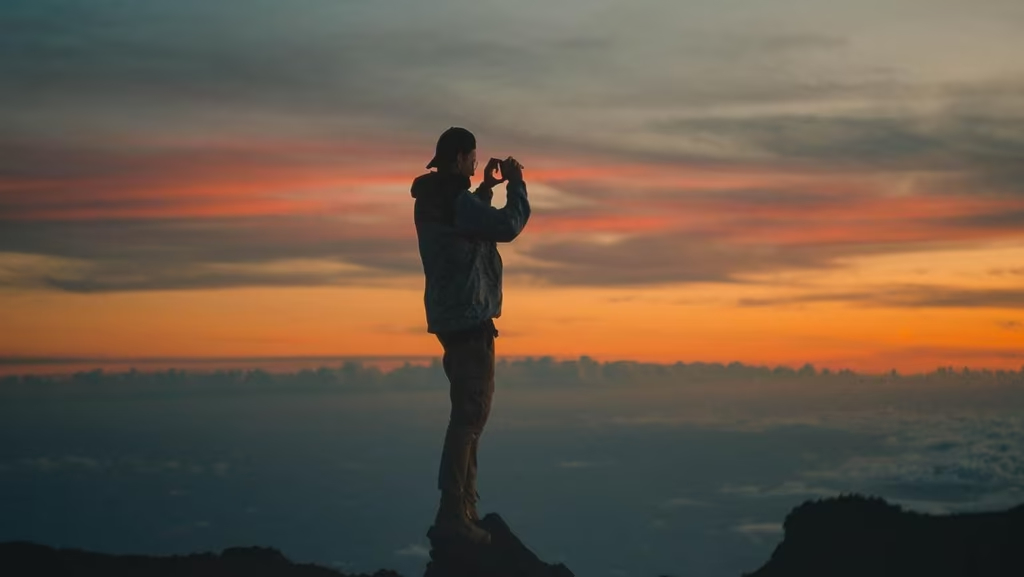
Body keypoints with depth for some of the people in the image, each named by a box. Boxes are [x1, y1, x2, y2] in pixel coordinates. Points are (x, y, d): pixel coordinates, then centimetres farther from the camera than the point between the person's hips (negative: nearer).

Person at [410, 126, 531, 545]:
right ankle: (452, 515, -14)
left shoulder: (432, 199, 11)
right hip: (469, 318, -10)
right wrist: (516, 183, -6)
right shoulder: (456, 201, -19)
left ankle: (464, 504, 25)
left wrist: (486, 189, 16)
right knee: (470, 414, -11)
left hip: (452, 315, 10)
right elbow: (509, 227, -19)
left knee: (468, 411, 19)